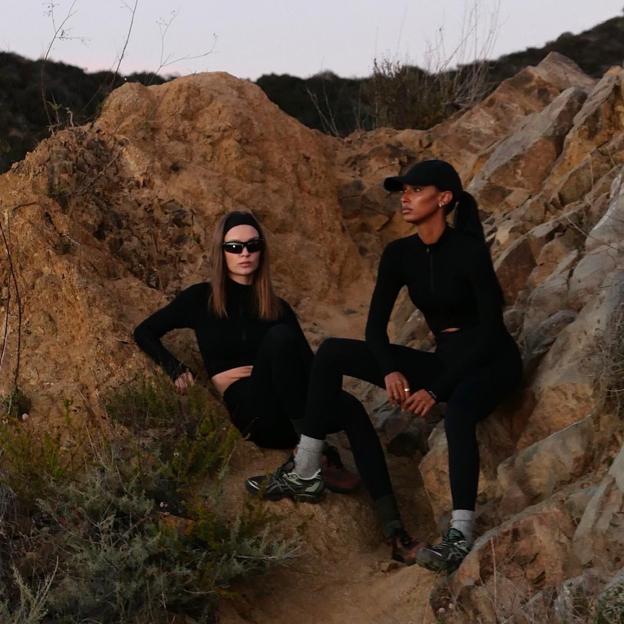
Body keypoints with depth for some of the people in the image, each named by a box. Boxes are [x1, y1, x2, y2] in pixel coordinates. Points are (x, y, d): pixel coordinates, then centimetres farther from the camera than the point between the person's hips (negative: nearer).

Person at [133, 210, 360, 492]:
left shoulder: (278, 308, 17)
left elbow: (308, 366, 9)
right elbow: (144, 333, 15)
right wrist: (176, 370, -3)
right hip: (254, 413, -2)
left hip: (291, 413, 2)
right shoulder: (201, 299, 10)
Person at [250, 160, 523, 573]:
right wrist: (390, 371, -18)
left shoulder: (468, 250, -18)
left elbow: (491, 330, -19)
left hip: (492, 362, -7)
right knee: (332, 353, -5)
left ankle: (461, 537, -46)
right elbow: (376, 324, 3)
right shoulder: (400, 254, 0)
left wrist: (436, 390, -23)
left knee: (458, 411, -42)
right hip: (444, 363, 7)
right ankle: (306, 471, -7)